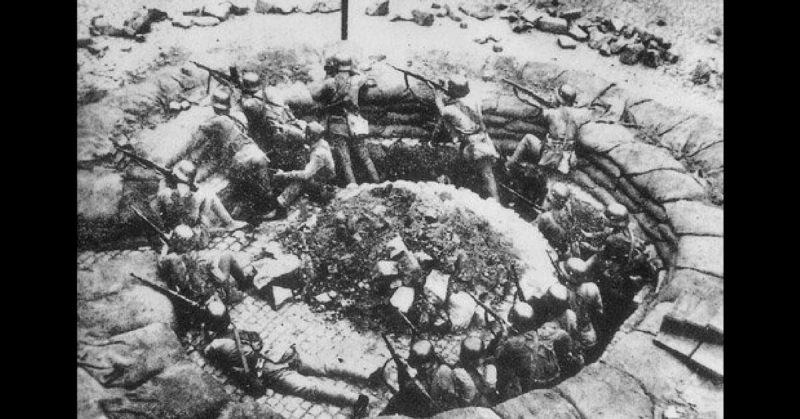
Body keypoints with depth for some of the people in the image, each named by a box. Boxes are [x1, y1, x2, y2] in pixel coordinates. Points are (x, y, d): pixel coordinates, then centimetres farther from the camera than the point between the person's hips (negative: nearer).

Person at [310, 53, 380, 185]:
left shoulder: (330, 82, -8)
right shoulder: (356, 80, 1)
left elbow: (315, 95, 1)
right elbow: (369, 82, 19)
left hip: (337, 126, -2)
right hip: (354, 124, 2)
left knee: (345, 161, 0)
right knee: (365, 157, 12)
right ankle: (377, 183, 11)